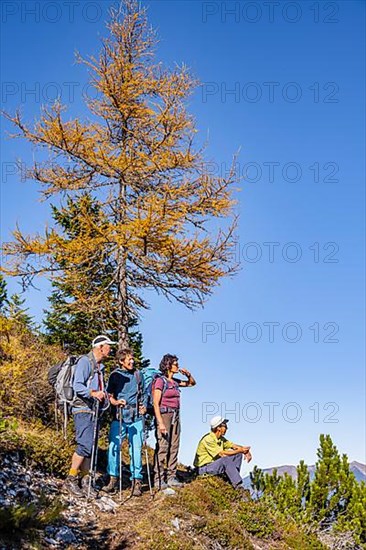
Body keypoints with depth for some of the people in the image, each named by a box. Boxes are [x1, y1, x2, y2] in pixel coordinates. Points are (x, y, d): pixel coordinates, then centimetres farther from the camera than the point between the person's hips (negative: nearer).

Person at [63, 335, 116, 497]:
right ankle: (70, 480, -4)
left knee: (91, 447, 7)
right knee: (85, 445, -14)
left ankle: (84, 481, 13)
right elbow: (77, 386, -18)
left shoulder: (99, 366, 20)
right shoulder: (85, 361, -9)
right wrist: (93, 393, -32)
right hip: (83, 409, -9)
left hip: (93, 410, 9)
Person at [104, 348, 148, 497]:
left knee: (136, 449, 0)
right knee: (114, 447, -6)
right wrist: (116, 402, -14)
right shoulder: (115, 375, 4)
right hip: (119, 417, -1)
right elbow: (109, 395, 5)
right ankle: (113, 479, 9)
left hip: (136, 418, 2)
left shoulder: (137, 374, 12)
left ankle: (136, 482, 7)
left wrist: (144, 406, 7)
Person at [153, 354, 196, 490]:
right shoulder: (160, 381, -6)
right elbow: (156, 403, -12)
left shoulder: (175, 382, 14)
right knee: (162, 447, -10)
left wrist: (188, 374, 9)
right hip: (164, 415, -8)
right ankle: (158, 479, -6)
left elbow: (192, 383, 30)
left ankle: (171, 477, 11)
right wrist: (160, 423, -19)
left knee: (174, 447, 6)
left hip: (175, 416, 8)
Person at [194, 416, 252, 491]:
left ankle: (234, 480, -7)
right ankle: (238, 485, -28)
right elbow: (222, 454, -26)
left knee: (238, 455, -1)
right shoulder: (208, 439, -22)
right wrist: (240, 450, -21)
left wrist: (246, 451, -15)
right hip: (203, 468, -9)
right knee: (226, 460, -34)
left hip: (216, 464, 9)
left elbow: (234, 446, 6)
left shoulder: (221, 438, 7)